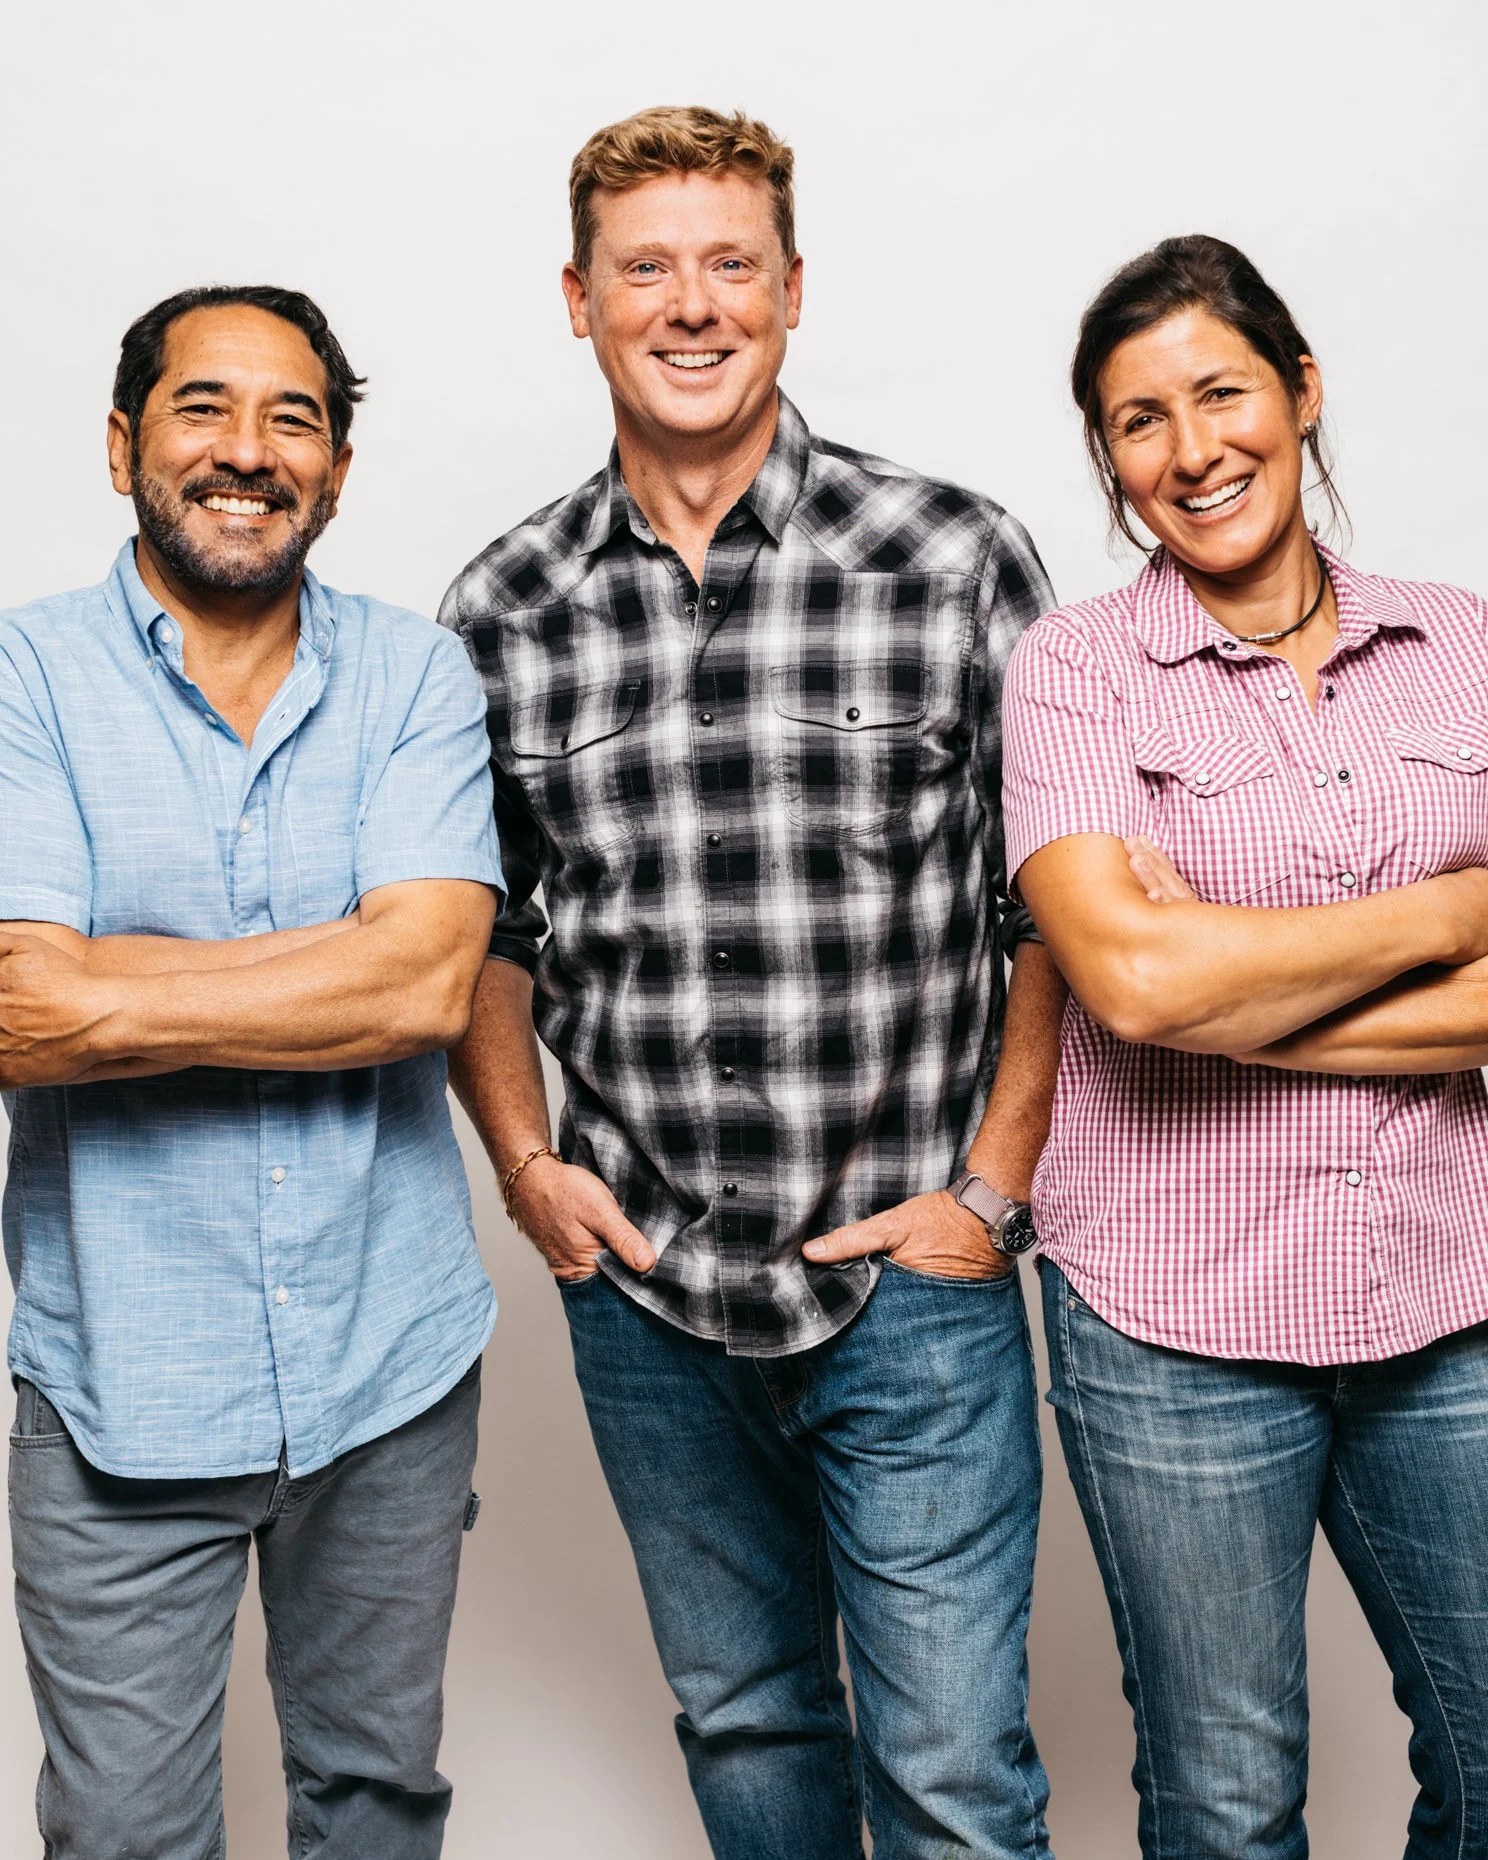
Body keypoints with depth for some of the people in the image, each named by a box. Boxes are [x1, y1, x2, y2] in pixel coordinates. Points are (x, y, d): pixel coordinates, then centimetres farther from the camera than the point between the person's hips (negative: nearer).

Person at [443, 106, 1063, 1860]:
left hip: (911, 1281, -2)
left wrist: (992, 1185, -7)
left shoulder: (957, 558, -7)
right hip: (638, 1282, 3)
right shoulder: (498, 611, 1)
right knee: (742, 1716, 22)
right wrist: (524, 1156, 2)